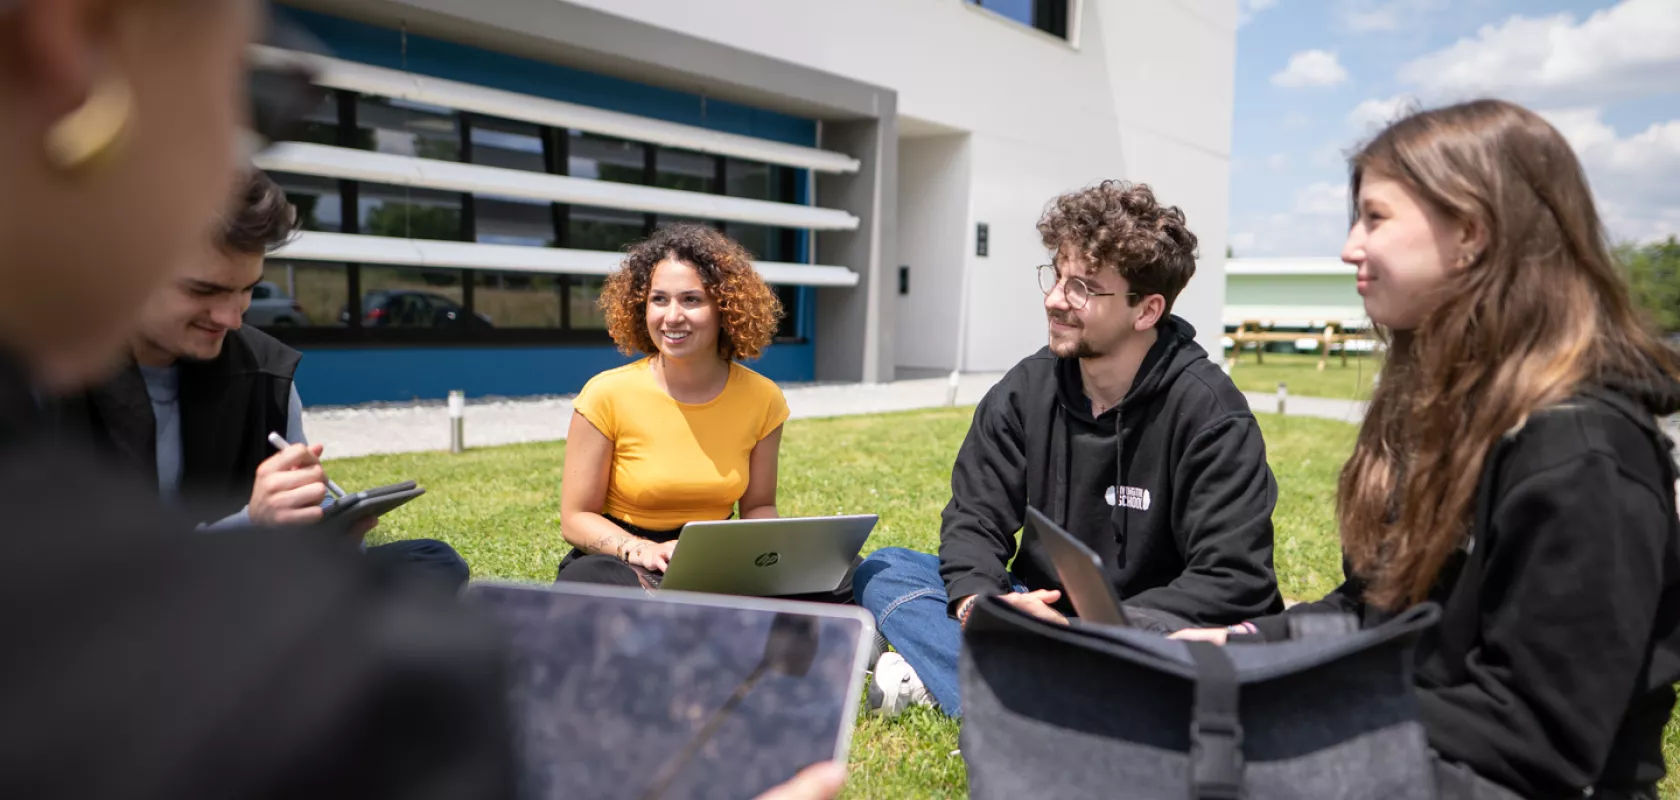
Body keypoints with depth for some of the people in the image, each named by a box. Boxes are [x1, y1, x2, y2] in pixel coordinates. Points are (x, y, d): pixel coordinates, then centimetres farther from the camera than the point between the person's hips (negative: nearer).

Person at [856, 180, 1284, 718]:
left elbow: (1234, 578, -19)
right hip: (1041, 612, 5)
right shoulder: (1024, 391, 0)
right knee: (883, 571, -10)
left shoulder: (1209, 413, -14)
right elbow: (974, 519, -2)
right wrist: (978, 598, -24)